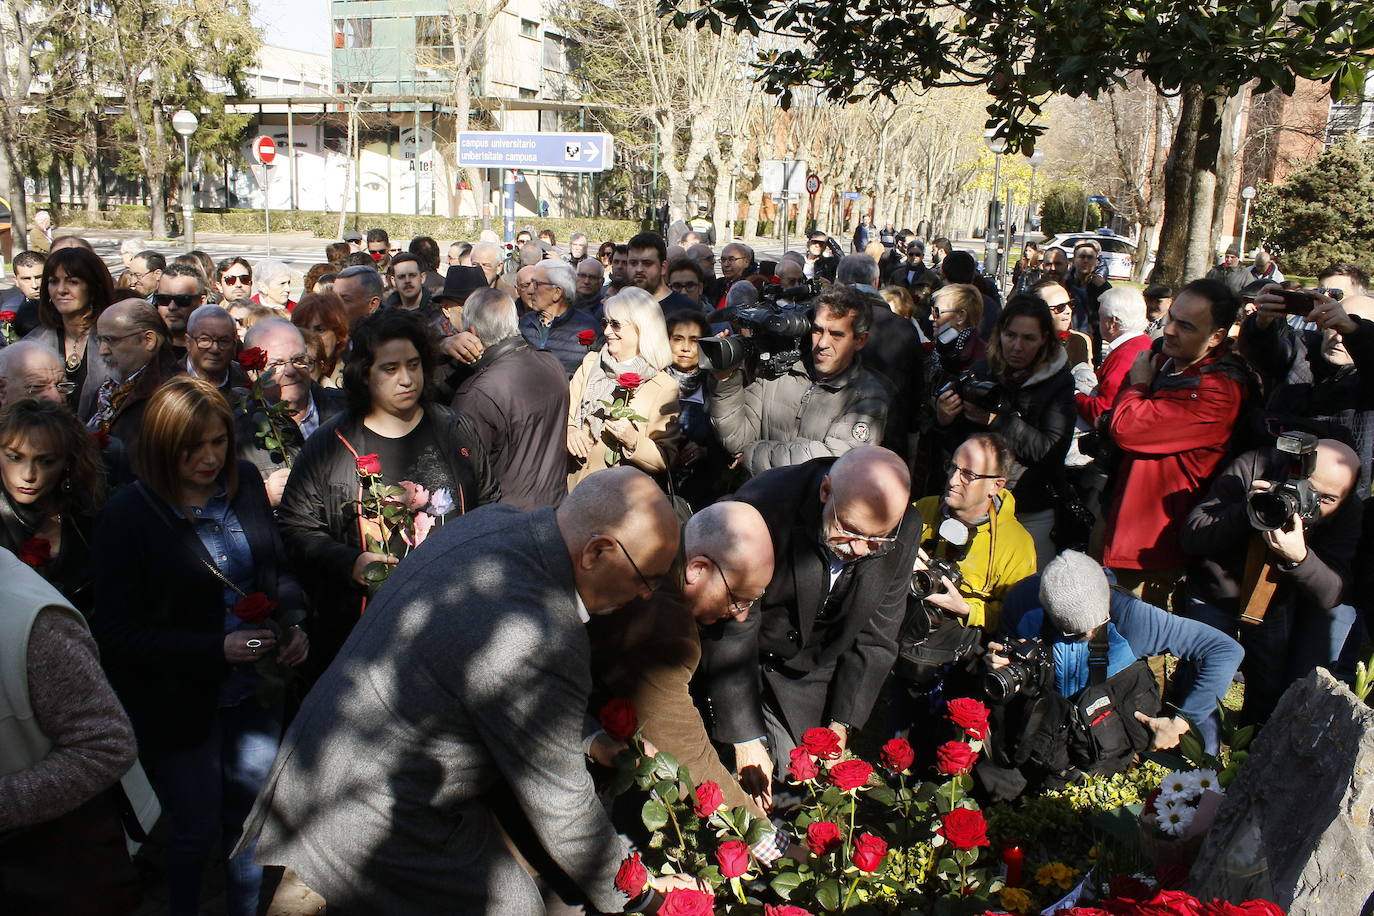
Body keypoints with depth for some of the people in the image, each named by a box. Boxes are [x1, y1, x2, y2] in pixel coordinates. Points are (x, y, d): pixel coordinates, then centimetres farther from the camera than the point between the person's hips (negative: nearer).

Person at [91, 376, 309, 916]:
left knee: (250, 820, 18)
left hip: (254, 691, 4)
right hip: (181, 704, -4)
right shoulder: (127, 517, -15)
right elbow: (119, 631, -14)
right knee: (197, 828, 12)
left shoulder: (245, 488, -3)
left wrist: (294, 624, -9)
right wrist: (216, 649, -23)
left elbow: (278, 569, 10)